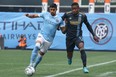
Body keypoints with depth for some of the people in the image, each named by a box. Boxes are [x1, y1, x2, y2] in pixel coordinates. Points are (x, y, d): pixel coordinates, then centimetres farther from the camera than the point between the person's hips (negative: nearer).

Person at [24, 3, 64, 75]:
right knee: (37, 46, -29)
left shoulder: (59, 19, -1)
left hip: (49, 39, 1)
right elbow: (35, 15, -3)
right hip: (42, 35, -1)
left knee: (41, 53, 9)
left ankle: (34, 67, 30)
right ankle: (31, 64, -28)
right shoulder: (45, 14, 1)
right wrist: (29, 15, -21)